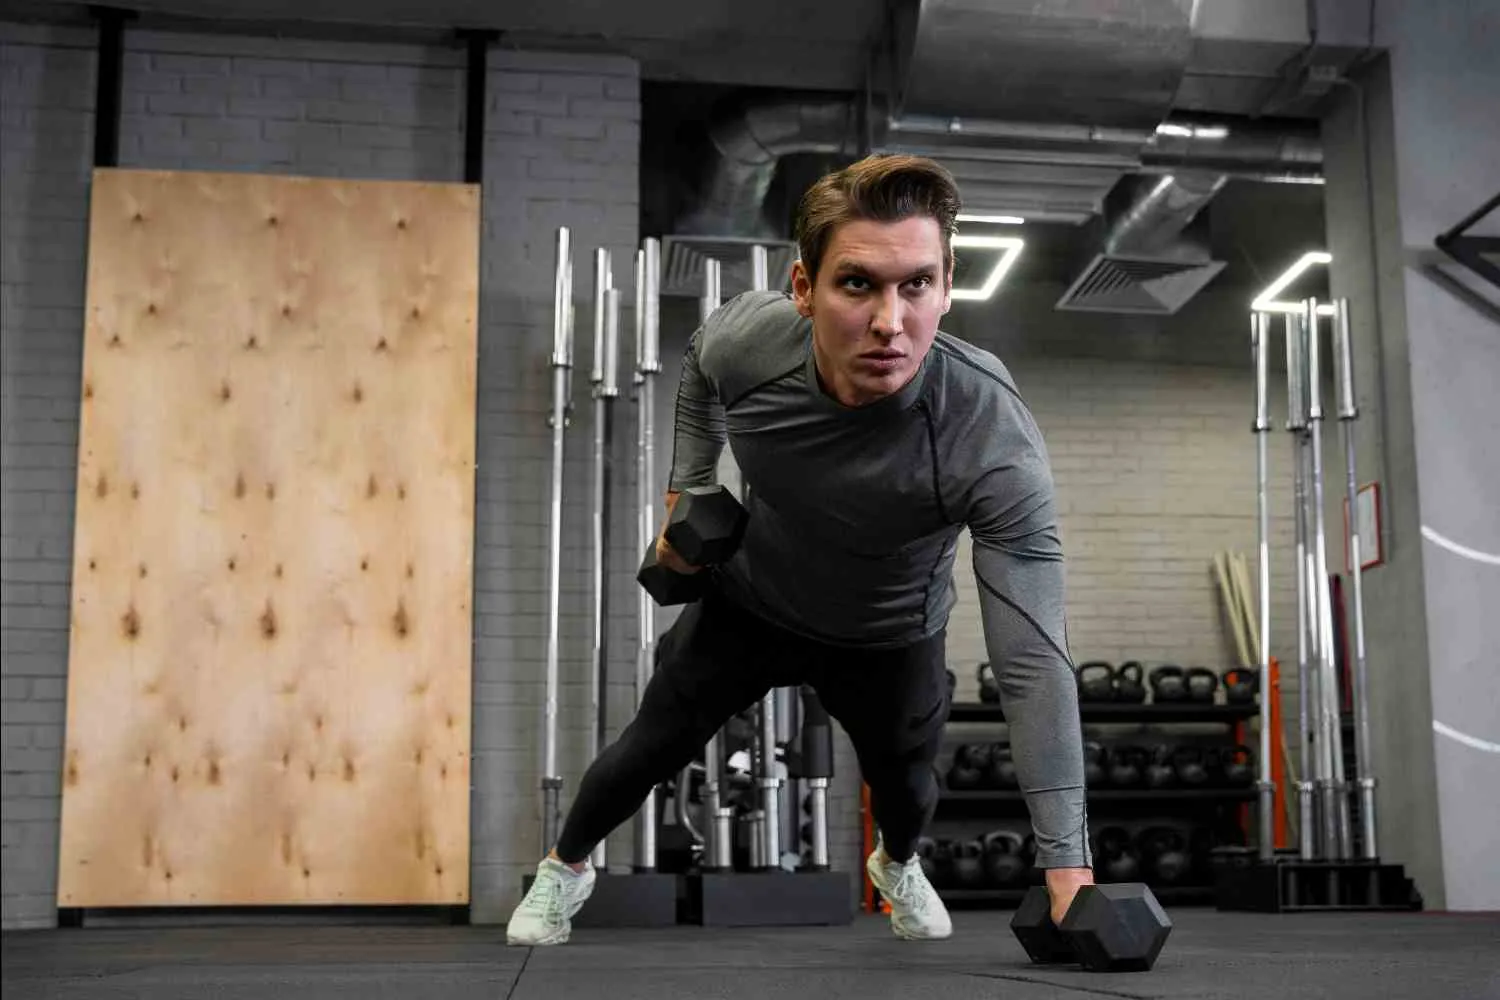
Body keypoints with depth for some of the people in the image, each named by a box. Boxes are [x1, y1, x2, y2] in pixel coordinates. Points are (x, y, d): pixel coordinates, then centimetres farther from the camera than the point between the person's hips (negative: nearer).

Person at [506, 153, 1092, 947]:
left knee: (904, 782, 22)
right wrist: (686, 492, -7)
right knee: (652, 748, 15)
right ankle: (566, 867, 47)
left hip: (888, 638, -1)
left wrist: (1068, 864, -43)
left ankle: (897, 865, 61)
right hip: (747, 599, 1)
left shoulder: (995, 442, -42)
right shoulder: (745, 336, -33)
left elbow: (1033, 661, -40)